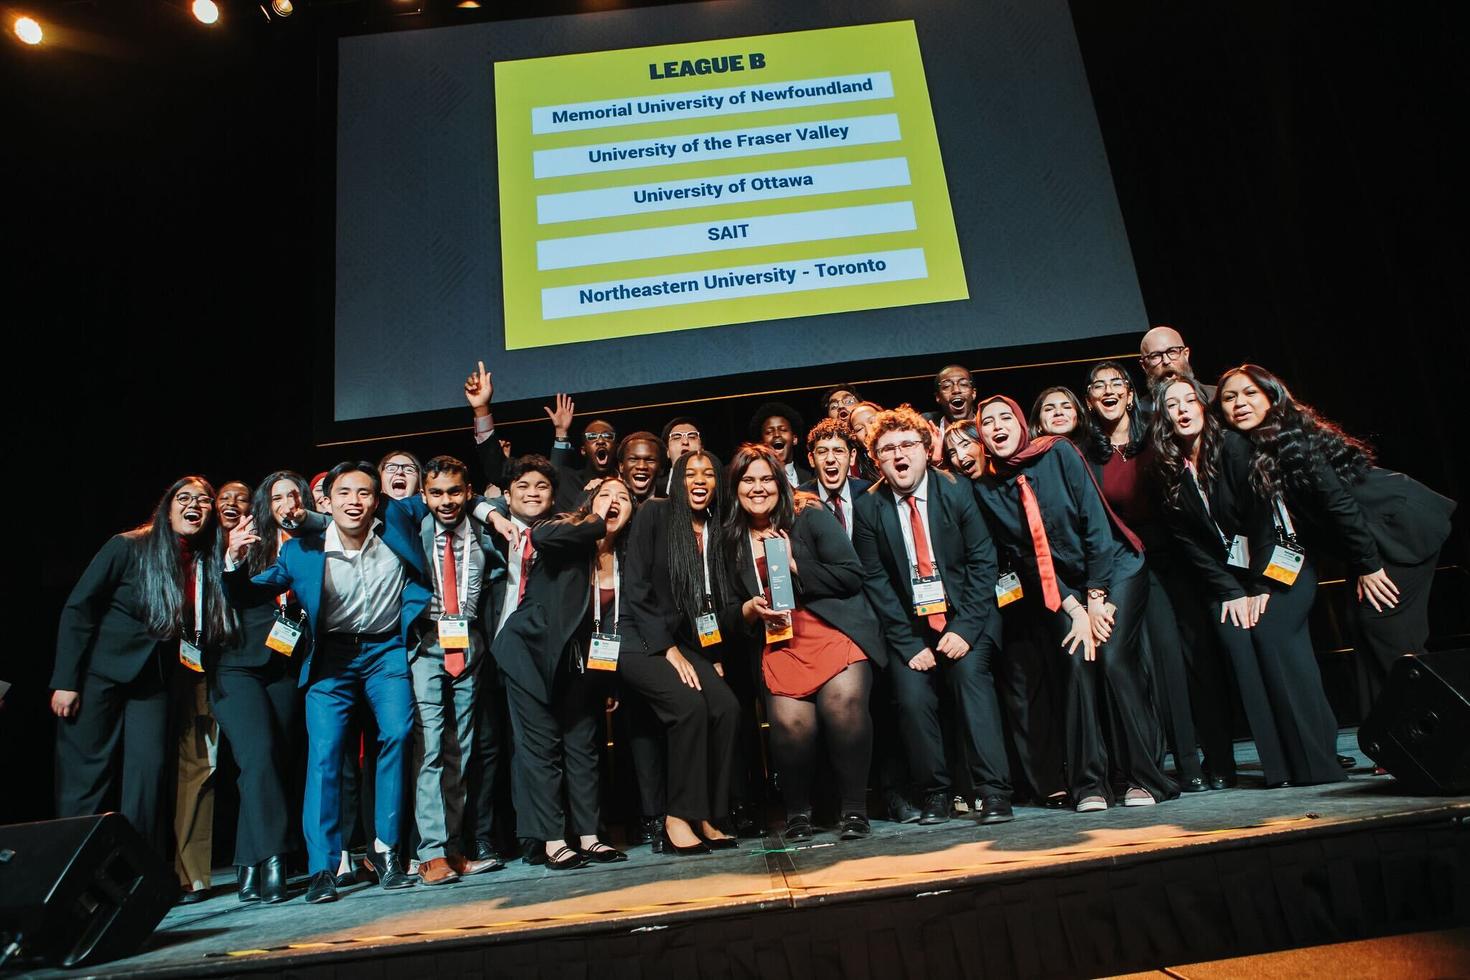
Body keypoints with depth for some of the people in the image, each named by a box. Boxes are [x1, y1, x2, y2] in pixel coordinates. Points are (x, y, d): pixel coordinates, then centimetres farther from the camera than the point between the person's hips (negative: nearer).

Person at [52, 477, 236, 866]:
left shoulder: (209, 564, 4)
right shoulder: (129, 547, -8)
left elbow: (207, 632, 6)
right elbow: (77, 609, -8)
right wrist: (65, 680, -12)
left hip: (153, 680, 4)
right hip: (100, 673, -3)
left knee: (150, 772, -2)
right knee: (86, 777, 0)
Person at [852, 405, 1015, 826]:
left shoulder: (957, 491, -5)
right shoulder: (868, 508, -3)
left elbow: (982, 561, -6)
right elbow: (875, 582, -3)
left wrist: (965, 628, -14)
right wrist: (909, 644, -9)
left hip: (964, 617, -1)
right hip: (910, 625, 1)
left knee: (971, 675, -22)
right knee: (912, 698, -14)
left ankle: (994, 792, -15)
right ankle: (935, 793, 3)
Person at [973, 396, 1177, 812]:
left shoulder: (1058, 453, -11)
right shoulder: (986, 488, -5)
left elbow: (1095, 520, -13)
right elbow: (1022, 556, -4)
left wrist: (1096, 599, -15)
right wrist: (1074, 609, -11)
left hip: (1115, 568, -2)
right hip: (1059, 590, 2)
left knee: (1113, 657, -16)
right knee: (1076, 661, -14)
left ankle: (1145, 777, -3)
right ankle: (1088, 783, -4)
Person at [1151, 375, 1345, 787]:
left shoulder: (1234, 447, -12)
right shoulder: (1169, 473, -2)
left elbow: (1261, 515, -14)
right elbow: (1190, 542, -2)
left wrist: (1261, 587, -16)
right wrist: (1230, 591, -8)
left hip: (1280, 566, -3)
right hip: (1228, 578, 3)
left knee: (1271, 632, -23)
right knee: (1236, 639, -17)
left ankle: (1319, 764, -12)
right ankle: (1281, 768, -11)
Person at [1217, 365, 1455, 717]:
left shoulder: (1288, 440, -19)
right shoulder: (1259, 450, 7)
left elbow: (1339, 501, -21)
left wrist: (1368, 565, -17)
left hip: (1400, 526, -9)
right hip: (1374, 538, 9)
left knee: (1383, 626, -10)